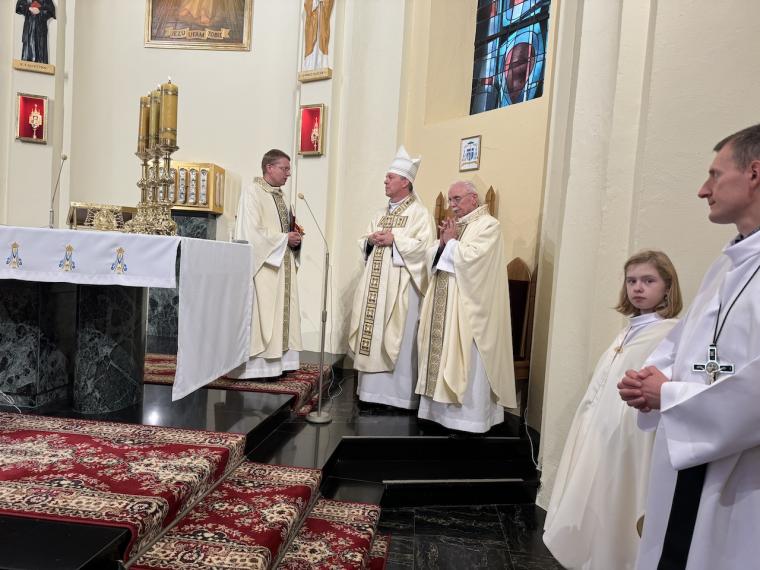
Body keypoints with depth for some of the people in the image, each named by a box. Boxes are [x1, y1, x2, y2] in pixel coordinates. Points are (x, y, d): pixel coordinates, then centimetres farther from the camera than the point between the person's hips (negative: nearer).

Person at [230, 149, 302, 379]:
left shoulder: (279, 194, 16)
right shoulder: (252, 192, -9)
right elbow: (252, 232, -17)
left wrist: (294, 235, 2)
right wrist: (285, 238, -13)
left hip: (281, 263, 9)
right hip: (263, 264, -9)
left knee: (279, 312, 8)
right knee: (261, 314, -7)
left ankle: (274, 362, 13)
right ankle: (255, 366, -1)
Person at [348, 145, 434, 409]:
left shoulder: (419, 214, -4)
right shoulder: (380, 213, 18)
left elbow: (425, 247, -15)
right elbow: (363, 241, 21)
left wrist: (394, 240, -16)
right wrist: (371, 240, -2)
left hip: (400, 285, -7)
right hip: (376, 283, 7)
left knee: (399, 337, -4)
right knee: (373, 333, 7)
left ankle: (400, 393, 5)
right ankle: (373, 389, 17)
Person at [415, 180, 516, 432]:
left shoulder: (488, 225, -6)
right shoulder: (453, 225, 18)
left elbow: (471, 258, -20)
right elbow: (431, 258, 15)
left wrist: (451, 242, -6)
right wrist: (442, 243, -3)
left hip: (468, 307, -8)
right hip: (443, 305, 8)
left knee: (466, 361, -4)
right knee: (442, 355, 9)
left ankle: (470, 415, 5)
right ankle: (442, 407, 18)